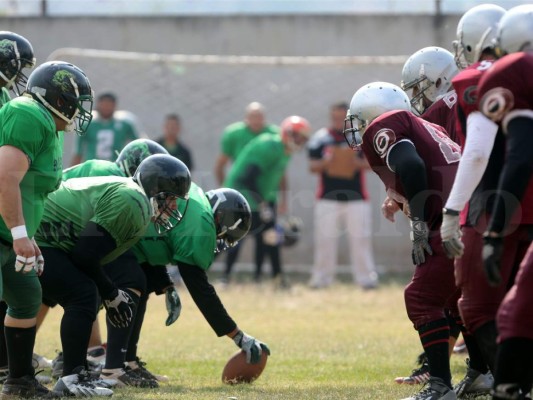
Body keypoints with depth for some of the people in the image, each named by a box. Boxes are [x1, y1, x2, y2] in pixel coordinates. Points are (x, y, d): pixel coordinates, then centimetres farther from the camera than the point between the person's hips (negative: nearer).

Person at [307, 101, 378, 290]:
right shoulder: (320, 138, 4)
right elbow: (312, 166, 3)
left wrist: (359, 163, -17)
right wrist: (324, 163, -17)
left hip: (356, 197, 0)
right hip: (327, 197, 0)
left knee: (361, 239, -3)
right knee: (325, 239, 0)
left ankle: (366, 278, 1)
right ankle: (320, 279, 5)